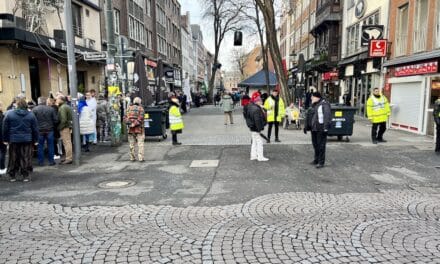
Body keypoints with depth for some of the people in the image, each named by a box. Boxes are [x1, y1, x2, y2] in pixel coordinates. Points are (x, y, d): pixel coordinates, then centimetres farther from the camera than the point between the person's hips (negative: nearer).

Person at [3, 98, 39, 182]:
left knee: (13, 158, 10)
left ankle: (12, 176, 17)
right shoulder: (31, 115, 0)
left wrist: (5, 139, 9)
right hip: (27, 140, 0)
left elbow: (5, 128, 2)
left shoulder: (9, 114, -1)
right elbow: (35, 129, 2)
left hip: (13, 140, 1)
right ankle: (26, 176, 4)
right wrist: (35, 140, 8)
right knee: (26, 158, 3)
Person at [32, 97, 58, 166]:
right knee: (50, 145, 8)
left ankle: (41, 162, 12)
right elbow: (56, 120, -1)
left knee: (40, 146, 8)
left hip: (39, 130, 0)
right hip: (49, 130, 1)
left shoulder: (34, 109, -5)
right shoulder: (51, 109, -2)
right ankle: (51, 161, 12)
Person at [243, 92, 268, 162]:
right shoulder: (256, 109, -23)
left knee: (254, 142, 17)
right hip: (256, 129, -10)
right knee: (259, 142, -2)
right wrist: (259, 129, -23)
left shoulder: (250, 107, 9)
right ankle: (260, 157, 3)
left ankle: (253, 156, 24)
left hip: (252, 128, 10)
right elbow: (257, 120, -26)